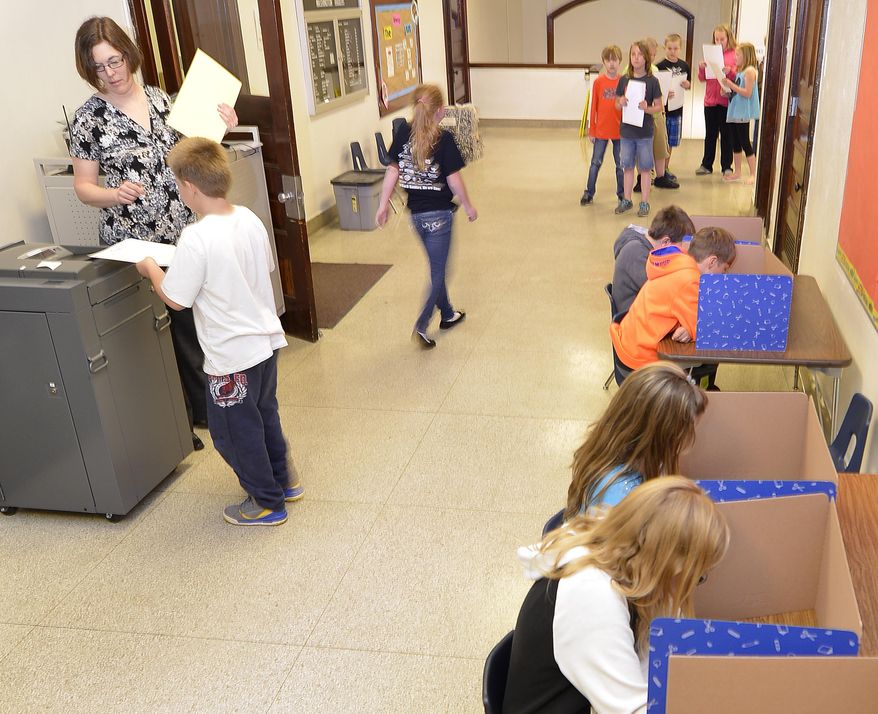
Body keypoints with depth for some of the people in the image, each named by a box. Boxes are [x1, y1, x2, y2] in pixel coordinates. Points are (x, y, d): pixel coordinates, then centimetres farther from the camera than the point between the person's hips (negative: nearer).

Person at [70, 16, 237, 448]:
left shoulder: (159, 98, 5)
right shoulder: (88, 118, -7)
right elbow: (83, 186, -5)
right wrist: (115, 194, -26)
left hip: (184, 231, 4)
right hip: (134, 241, -4)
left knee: (196, 319, 12)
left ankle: (206, 404, 33)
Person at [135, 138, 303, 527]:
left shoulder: (197, 239, -24)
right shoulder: (249, 219, -1)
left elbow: (174, 299, -18)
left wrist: (150, 269, 1)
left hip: (232, 355, -8)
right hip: (266, 339, 8)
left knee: (233, 429, 11)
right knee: (264, 412, 26)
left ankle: (266, 502, 24)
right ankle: (283, 479, 42)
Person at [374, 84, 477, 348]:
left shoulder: (403, 132, -2)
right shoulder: (443, 140, -17)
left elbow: (393, 170, -1)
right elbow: (454, 179, -14)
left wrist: (383, 204, 6)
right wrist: (468, 206, 1)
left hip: (416, 212, 6)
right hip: (438, 213, -6)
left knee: (436, 265, 22)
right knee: (437, 270, 5)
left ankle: (447, 314, 36)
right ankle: (421, 325, -4)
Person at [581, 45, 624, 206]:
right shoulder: (598, 82, -4)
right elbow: (593, 107, -1)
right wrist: (591, 130, -1)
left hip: (620, 130, 1)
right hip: (601, 131, -1)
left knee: (621, 164, 10)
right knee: (595, 163, 6)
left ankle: (621, 193, 22)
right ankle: (589, 193, 14)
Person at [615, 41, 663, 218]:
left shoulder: (652, 81, -7)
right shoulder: (624, 80, 1)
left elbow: (659, 107, -3)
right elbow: (617, 104, 9)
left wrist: (647, 108, -22)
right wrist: (621, 103, -13)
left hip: (645, 132, -3)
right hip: (627, 130, 3)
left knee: (644, 168, 5)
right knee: (628, 166, 13)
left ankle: (645, 202, 14)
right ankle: (627, 200, 24)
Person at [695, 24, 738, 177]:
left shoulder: (734, 55, -2)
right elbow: (702, 79, 8)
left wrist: (729, 72, -26)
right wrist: (702, 68, -12)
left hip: (727, 101, -3)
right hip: (710, 100, 3)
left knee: (726, 135, 5)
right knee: (710, 134, 10)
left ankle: (727, 166, 12)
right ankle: (706, 165, 18)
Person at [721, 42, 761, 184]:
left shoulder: (750, 71, -11)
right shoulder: (740, 70, 15)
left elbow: (747, 93, -17)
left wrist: (731, 85, -19)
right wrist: (728, 90, 5)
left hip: (743, 112, -9)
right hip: (734, 111, 9)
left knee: (745, 143, -6)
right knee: (735, 143, 11)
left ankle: (753, 174, -1)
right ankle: (737, 172, 19)